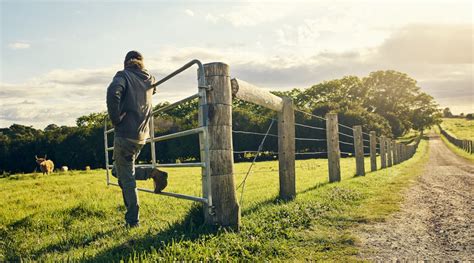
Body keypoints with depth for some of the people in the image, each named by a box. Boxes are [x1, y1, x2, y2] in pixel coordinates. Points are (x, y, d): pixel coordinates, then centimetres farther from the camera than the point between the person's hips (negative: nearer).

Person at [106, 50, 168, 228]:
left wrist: (115, 118, -16)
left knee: (126, 179, 2)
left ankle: (133, 220, 6)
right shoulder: (150, 79, 12)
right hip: (142, 135, 6)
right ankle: (152, 173, 1)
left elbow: (113, 93, -26)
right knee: (118, 171, 22)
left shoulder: (123, 75, -5)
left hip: (125, 133, -6)